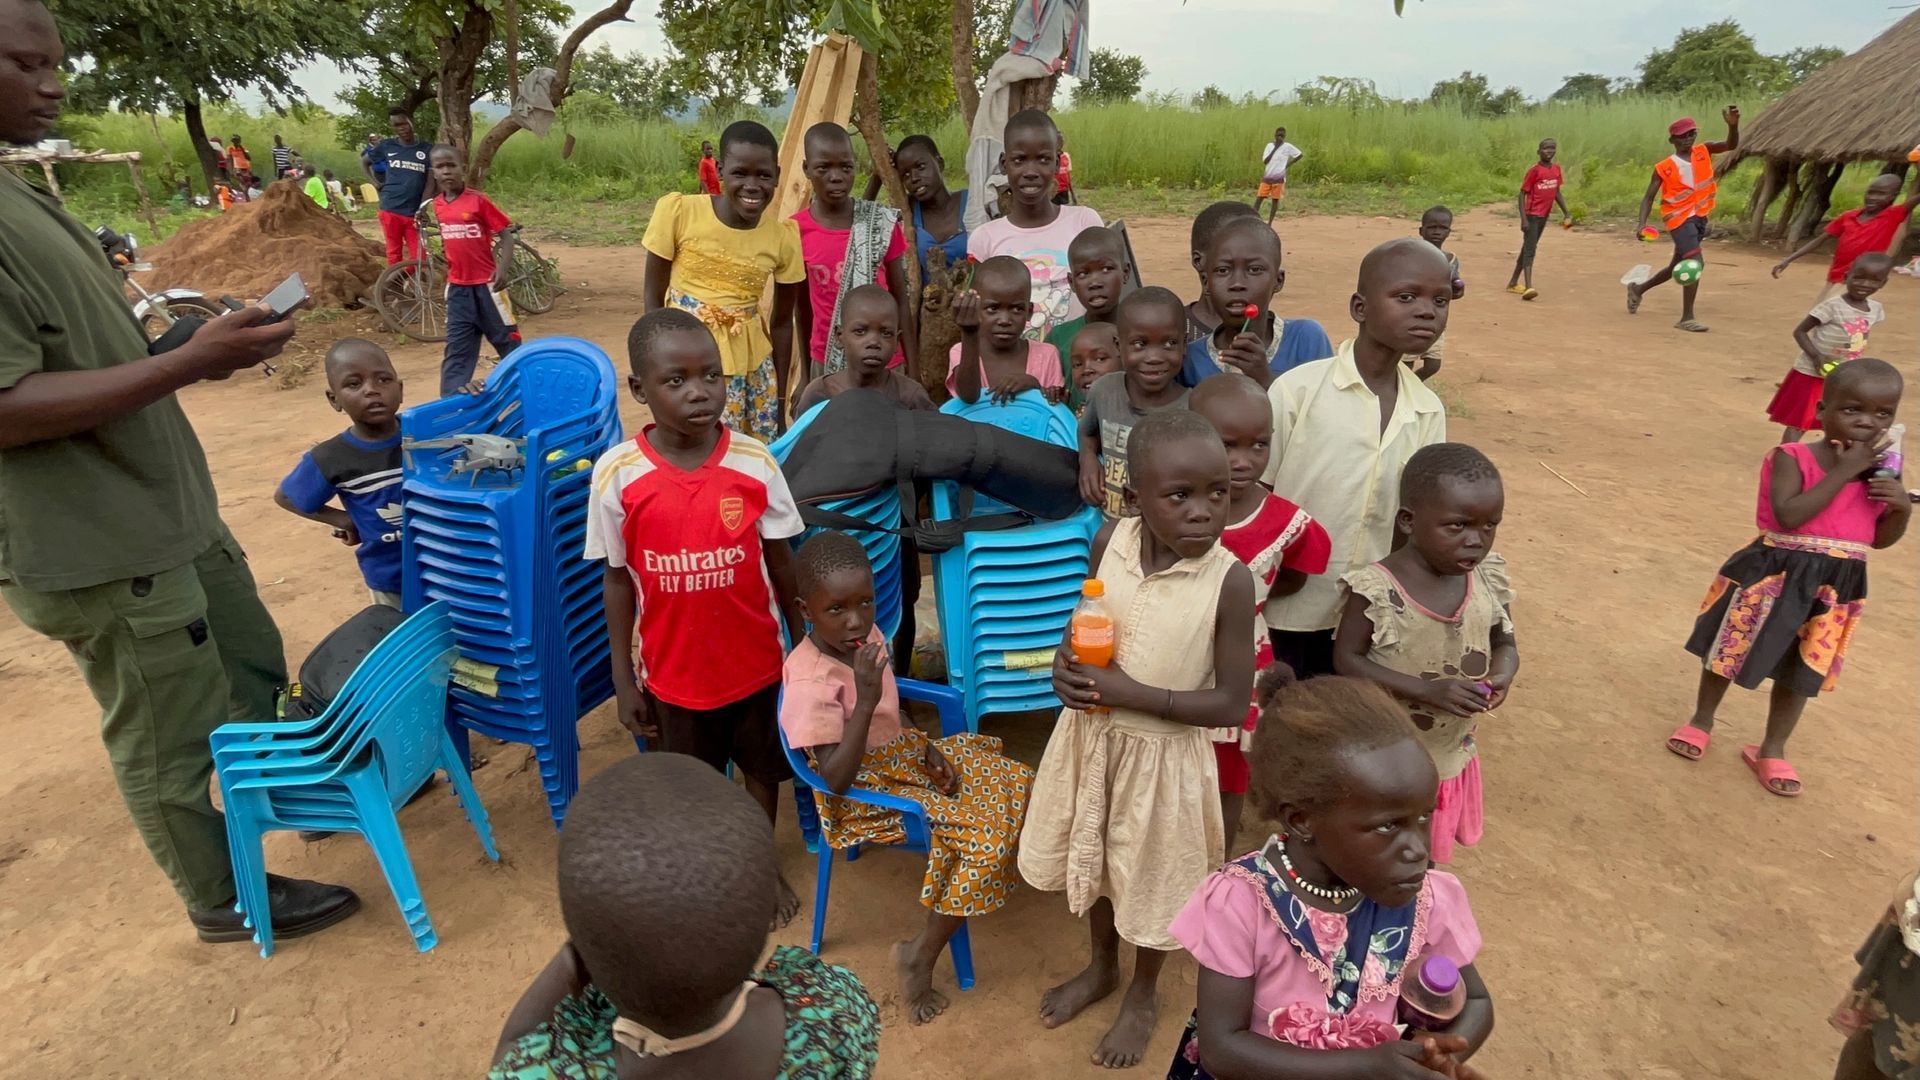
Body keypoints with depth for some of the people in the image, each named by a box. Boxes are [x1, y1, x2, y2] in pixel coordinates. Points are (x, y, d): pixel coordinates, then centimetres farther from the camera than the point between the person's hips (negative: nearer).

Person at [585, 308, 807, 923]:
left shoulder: (755, 461, -15)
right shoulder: (617, 474, -16)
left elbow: (781, 561, -4)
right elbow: (617, 579, -6)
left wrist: (804, 647, 1)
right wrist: (623, 680, -3)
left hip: (756, 659, 1)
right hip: (672, 668, 0)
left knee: (762, 769, 22)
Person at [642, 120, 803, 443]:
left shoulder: (784, 236, -4)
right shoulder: (678, 212, -11)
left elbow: (782, 321, 6)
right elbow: (653, 299, -2)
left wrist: (780, 404, 9)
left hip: (754, 371, 2)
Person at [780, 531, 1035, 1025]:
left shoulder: (867, 636, -7)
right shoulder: (811, 682, -29)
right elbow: (836, 779, -28)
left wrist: (925, 747, -4)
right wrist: (864, 700, -38)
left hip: (900, 757, 8)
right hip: (863, 795, -8)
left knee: (1015, 784, 2)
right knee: (986, 835, -18)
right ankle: (920, 954, -1)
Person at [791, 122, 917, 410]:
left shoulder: (882, 223, -5)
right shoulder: (796, 231, -3)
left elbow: (901, 299, 0)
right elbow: (803, 306, 6)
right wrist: (804, 375, 11)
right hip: (826, 363, 1)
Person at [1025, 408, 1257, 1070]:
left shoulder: (1230, 581, -24)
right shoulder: (1110, 541, -13)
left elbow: (1231, 705, -19)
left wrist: (1133, 693, -26)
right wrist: (1066, 659, -16)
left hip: (1164, 751, -4)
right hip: (1091, 734, 4)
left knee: (1152, 873, 19)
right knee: (1095, 855, 25)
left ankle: (1143, 995, 49)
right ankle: (1102, 966, 55)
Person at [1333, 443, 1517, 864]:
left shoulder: (1489, 578, -8)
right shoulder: (1376, 589, -25)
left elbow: (1504, 643, 6)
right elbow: (1347, 659, -20)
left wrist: (1502, 675, -18)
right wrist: (1428, 690, -29)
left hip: (1452, 754, 5)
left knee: (1425, 855, 27)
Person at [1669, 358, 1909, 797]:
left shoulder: (1881, 469, 2)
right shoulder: (1792, 457, -14)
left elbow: (1880, 539, 9)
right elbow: (1788, 516, -28)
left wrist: (1902, 507, -10)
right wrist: (1843, 473, -25)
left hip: (1835, 587, 4)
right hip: (1774, 574, -4)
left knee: (1800, 671, 15)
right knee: (1728, 651, 11)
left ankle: (1772, 748, 32)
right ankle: (1701, 721, 33)